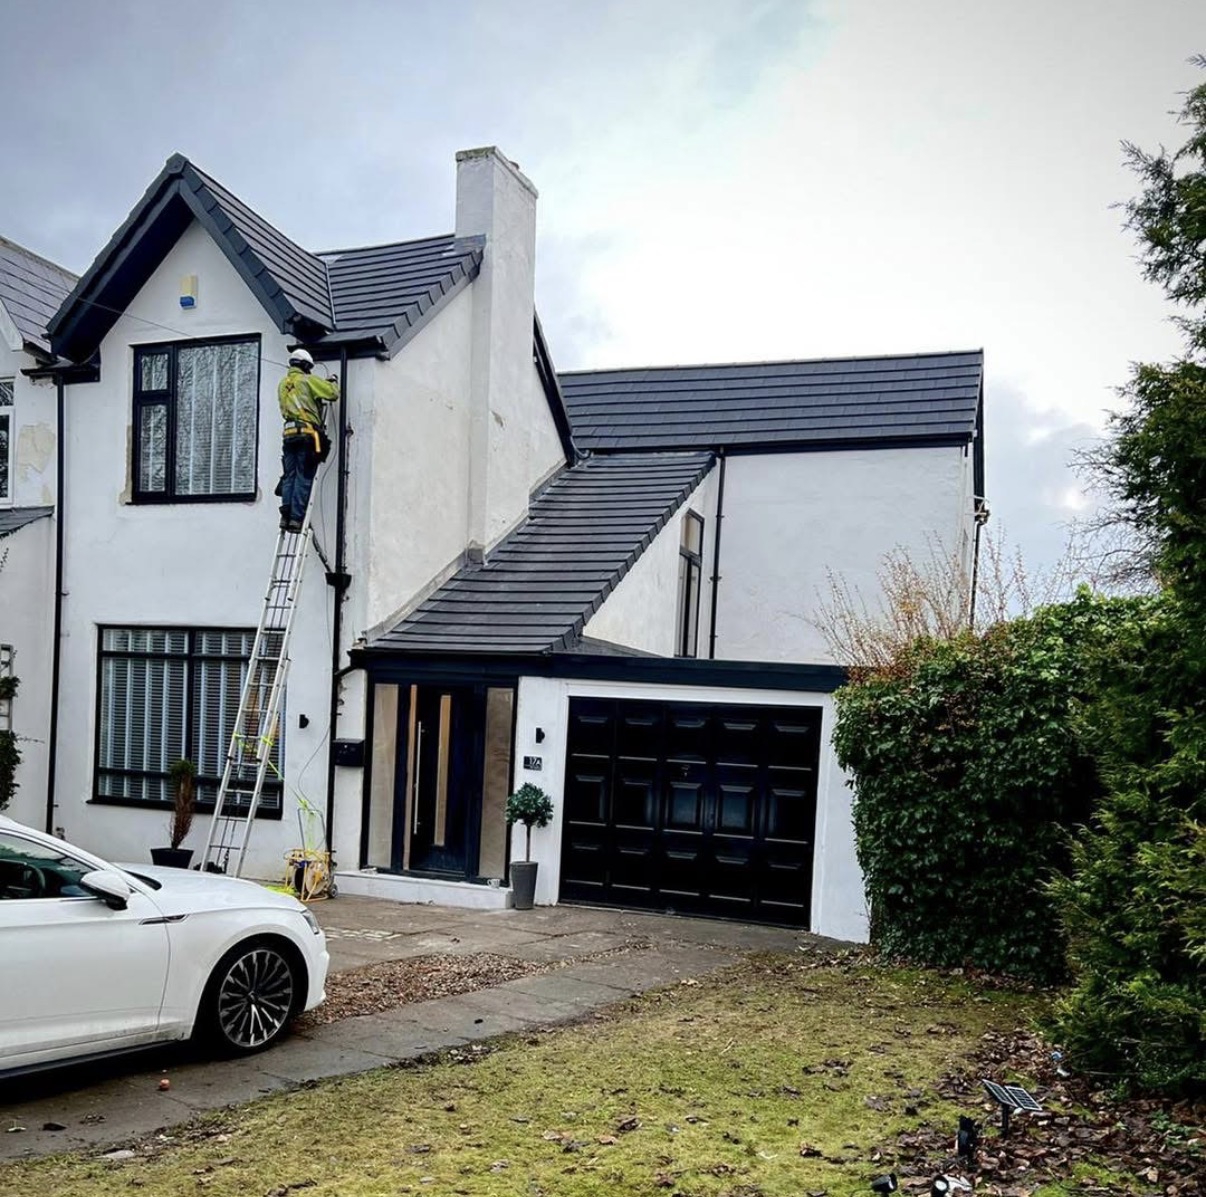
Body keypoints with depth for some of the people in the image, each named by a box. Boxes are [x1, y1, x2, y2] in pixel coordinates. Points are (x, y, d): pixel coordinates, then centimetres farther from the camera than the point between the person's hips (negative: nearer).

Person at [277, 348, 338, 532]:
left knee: (289, 477, 8)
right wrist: (332, 383, 20)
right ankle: (296, 518, -9)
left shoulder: (283, 384, 18)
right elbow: (333, 393, -3)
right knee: (304, 479, -5)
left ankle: (286, 516, 1)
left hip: (289, 434, 6)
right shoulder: (308, 381, -1)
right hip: (307, 434, -6)